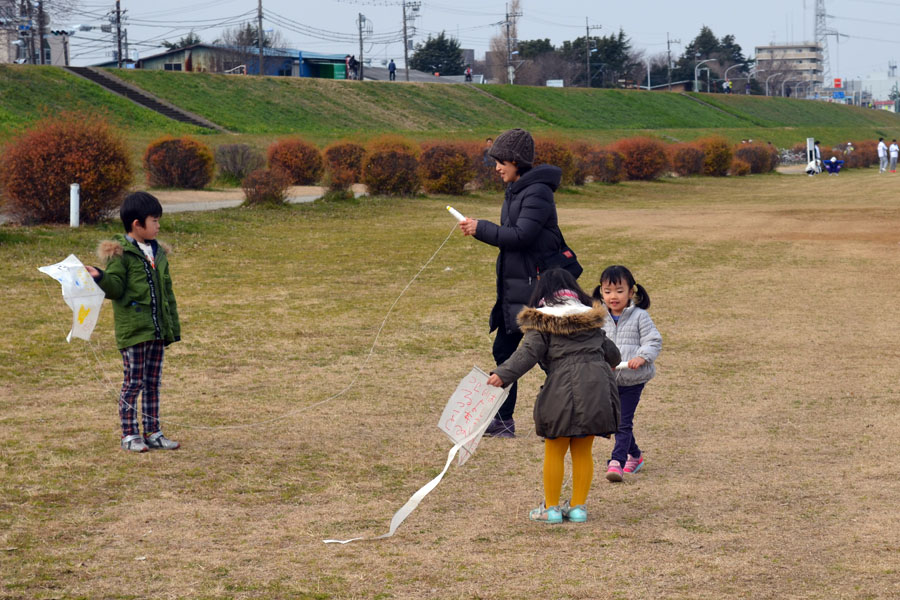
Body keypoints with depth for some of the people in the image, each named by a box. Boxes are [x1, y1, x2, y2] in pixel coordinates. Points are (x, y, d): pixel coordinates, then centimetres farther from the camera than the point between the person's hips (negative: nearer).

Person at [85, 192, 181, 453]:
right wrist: (100, 277, -34)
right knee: (134, 382, -3)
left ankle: (153, 433, 17)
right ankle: (129, 435, 5)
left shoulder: (158, 253, 15)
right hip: (133, 330, -7)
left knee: (153, 382, 11)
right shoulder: (121, 253, -6)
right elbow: (115, 287, -13)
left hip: (157, 330, 7)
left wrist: (173, 325, 19)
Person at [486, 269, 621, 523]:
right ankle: (578, 507, 17)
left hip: (562, 389, -4)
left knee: (554, 451, 9)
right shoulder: (591, 319, 19)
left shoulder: (541, 322, 3)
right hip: (597, 388, 4)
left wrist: (502, 375, -19)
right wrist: (606, 365, 50)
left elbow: (529, 352, -12)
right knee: (583, 451, 14)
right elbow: (611, 353, 26)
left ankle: (551, 507, 14)